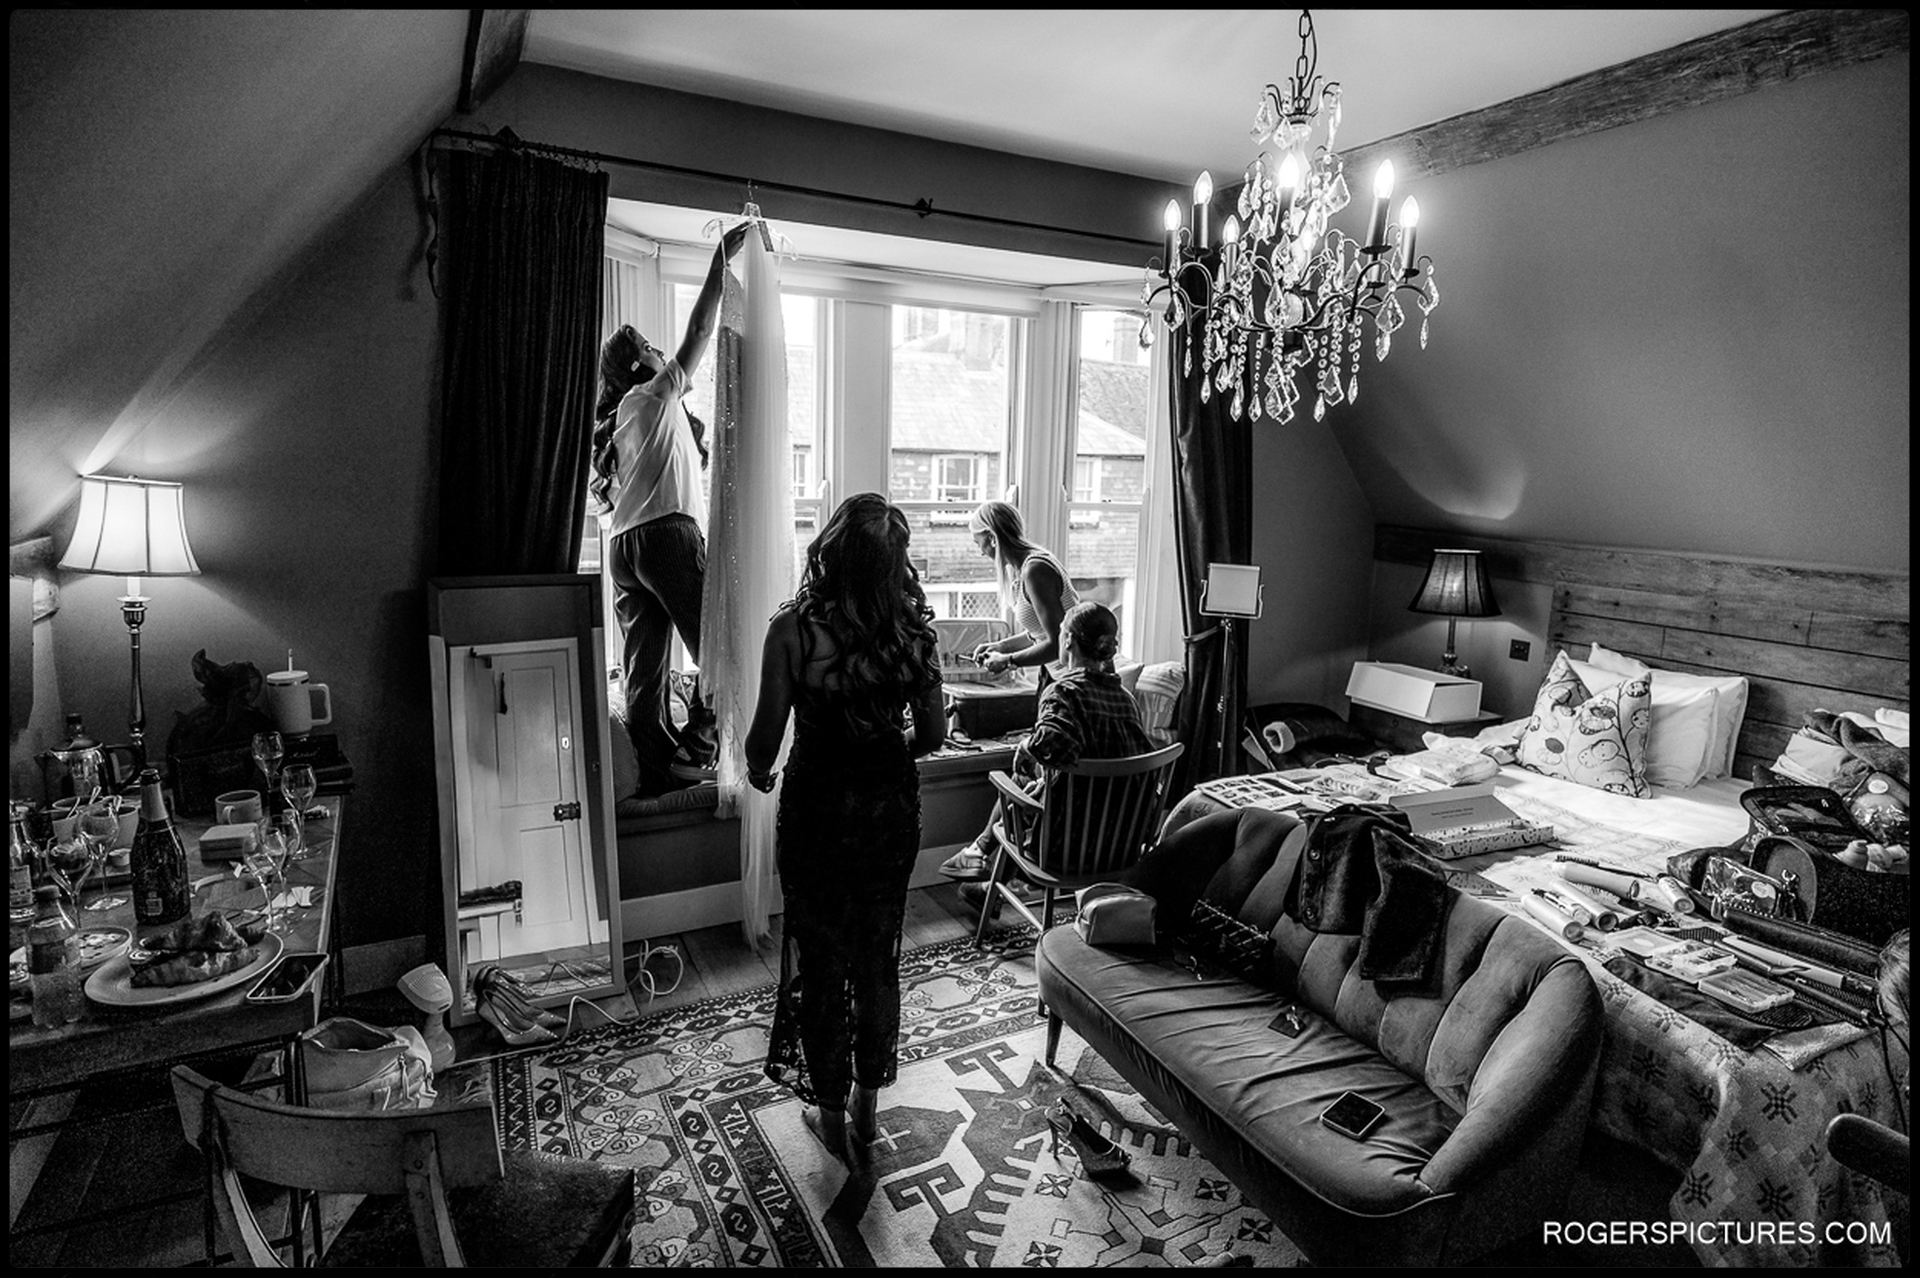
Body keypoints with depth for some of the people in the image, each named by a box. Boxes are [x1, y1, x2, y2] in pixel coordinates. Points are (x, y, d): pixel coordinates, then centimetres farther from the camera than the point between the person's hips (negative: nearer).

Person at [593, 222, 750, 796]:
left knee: (643, 669, 4)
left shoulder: (614, 421, 25)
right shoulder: (653, 396, 4)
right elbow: (698, 335, -2)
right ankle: (698, 744, -5)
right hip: (668, 534, -8)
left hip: (621, 547, 8)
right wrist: (721, 261, 1)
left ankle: (656, 772, 6)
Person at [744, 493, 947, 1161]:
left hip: (818, 805, -3)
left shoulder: (794, 628, -18)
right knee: (878, 959, 19)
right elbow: (933, 734, -3)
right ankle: (866, 1106, 36)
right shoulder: (915, 628, -10)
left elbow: (766, 737, -14)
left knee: (821, 963, 15)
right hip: (891, 805, 3)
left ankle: (831, 1116, 32)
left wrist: (757, 769, 9)